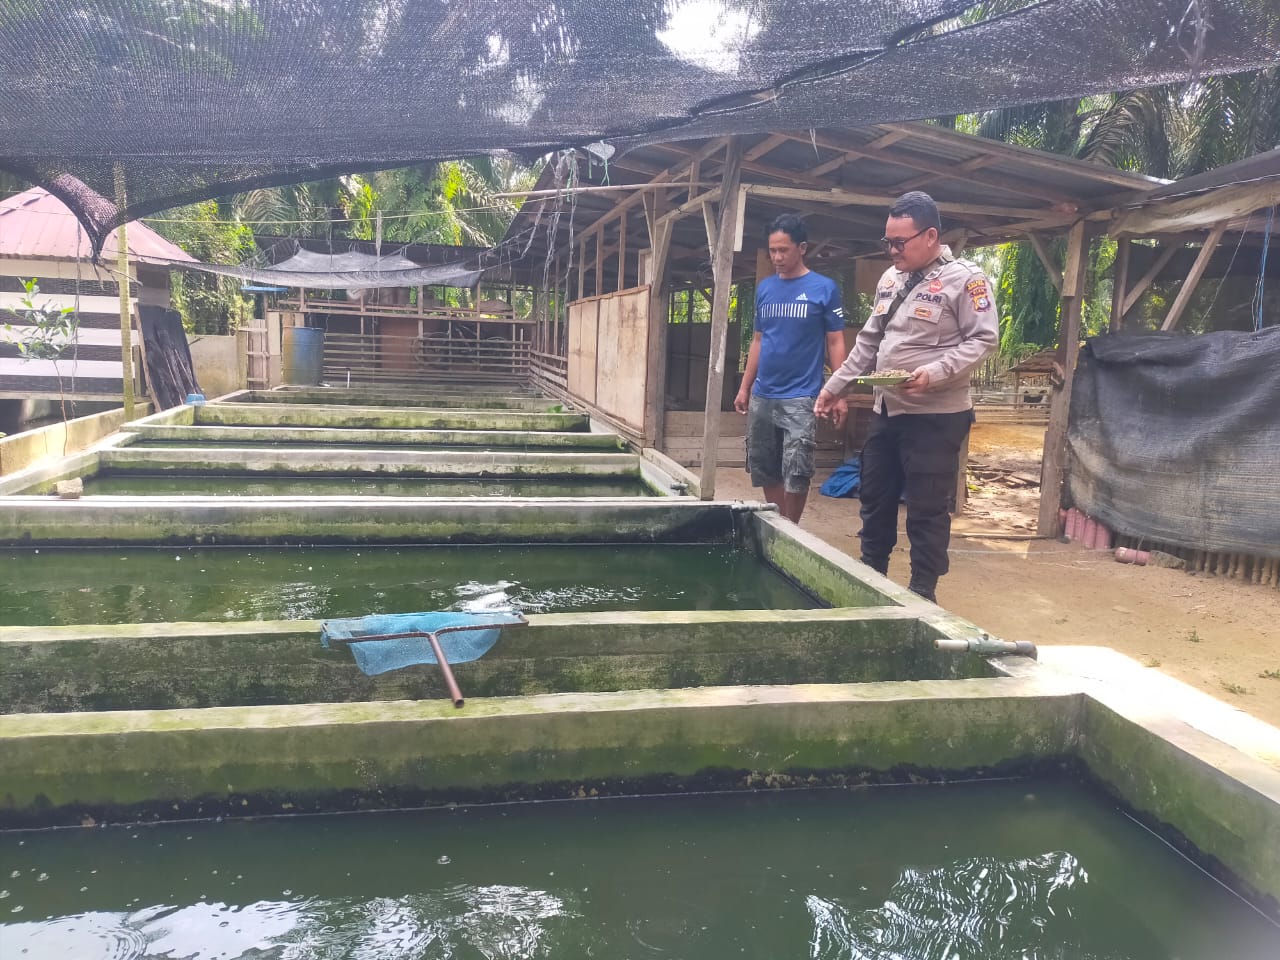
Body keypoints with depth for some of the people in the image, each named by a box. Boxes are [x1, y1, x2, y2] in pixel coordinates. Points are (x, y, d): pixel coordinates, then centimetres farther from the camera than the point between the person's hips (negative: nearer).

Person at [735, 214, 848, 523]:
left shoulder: (824, 288, -3)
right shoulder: (764, 287, 10)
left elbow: (835, 343, -2)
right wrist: (745, 387, 12)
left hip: (800, 397, -5)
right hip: (762, 396, 5)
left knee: (795, 473, -6)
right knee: (764, 471, 9)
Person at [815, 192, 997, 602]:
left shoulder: (965, 278, -9)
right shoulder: (891, 278, 14)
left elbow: (982, 339, -14)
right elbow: (869, 341, 20)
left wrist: (935, 373, -27)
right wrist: (835, 385, 17)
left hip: (936, 417, -7)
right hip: (886, 411, 8)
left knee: (927, 511, 0)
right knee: (875, 500, 15)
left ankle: (922, 595, 11)